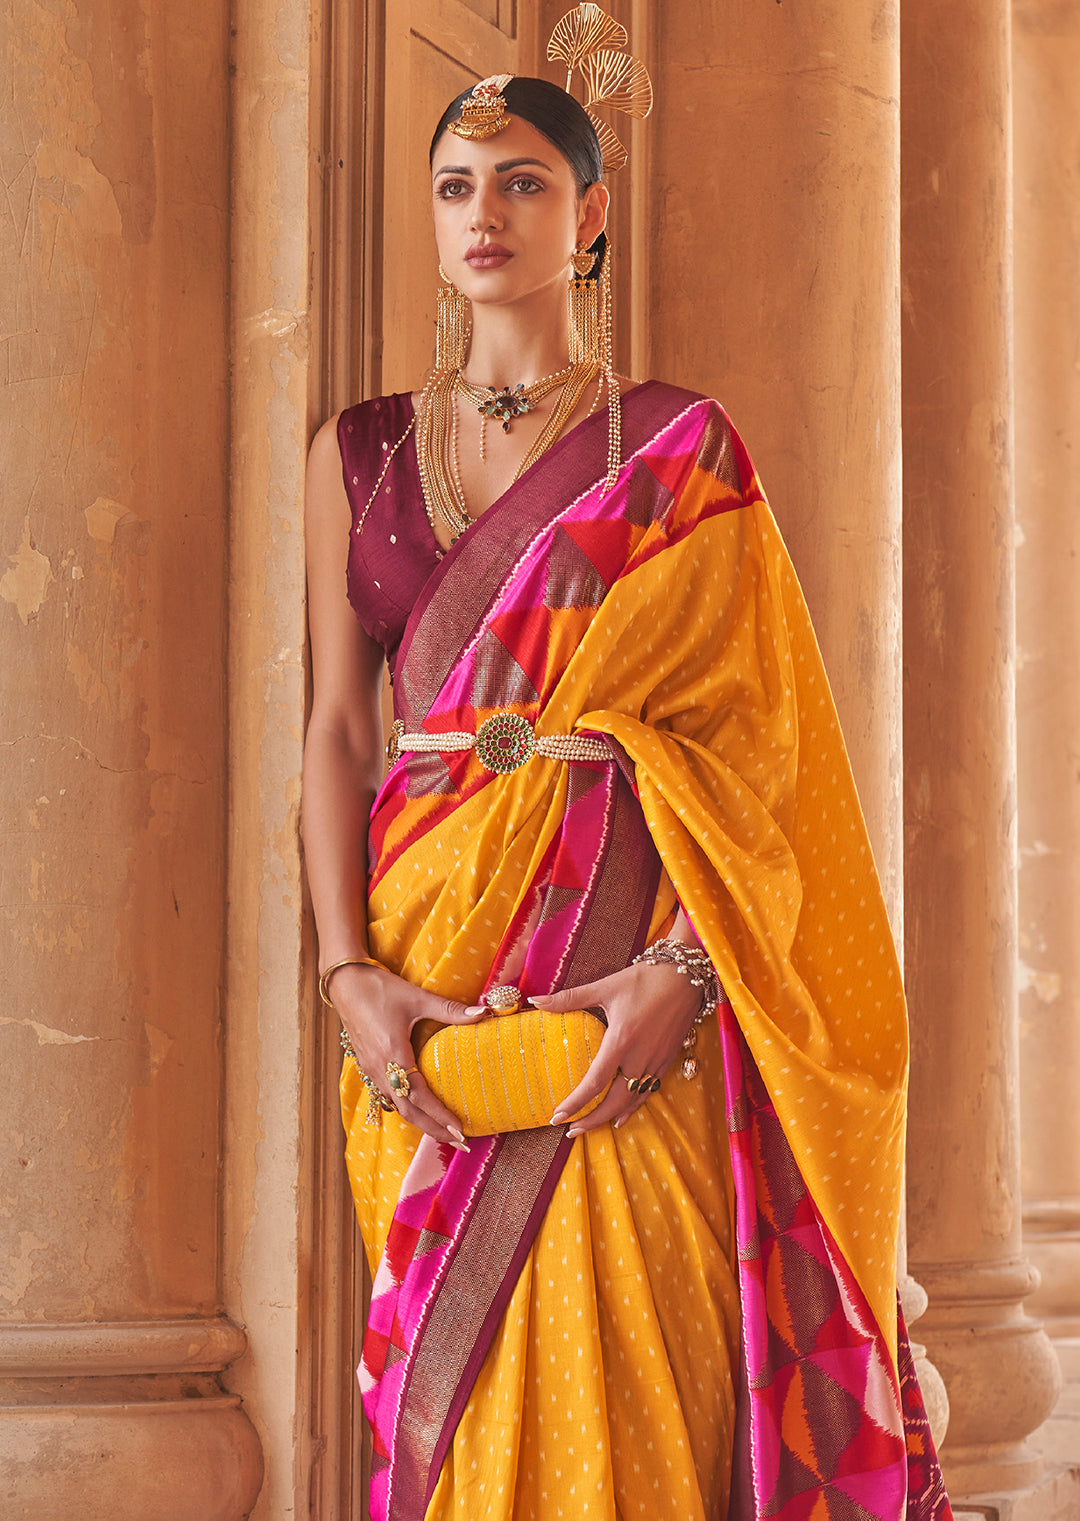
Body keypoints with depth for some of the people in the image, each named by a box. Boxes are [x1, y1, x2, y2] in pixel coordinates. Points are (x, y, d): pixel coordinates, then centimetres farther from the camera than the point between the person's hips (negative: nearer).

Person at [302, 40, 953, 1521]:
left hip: (628, 965, -3)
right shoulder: (361, 454, 13)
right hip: (425, 975, 3)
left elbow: (744, 736, -3)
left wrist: (681, 968, -18)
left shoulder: (678, 450, 4)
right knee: (457, 1397, 3)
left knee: (627, 1383, -7)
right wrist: (350, 970, -7)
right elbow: (338, 730, 8)